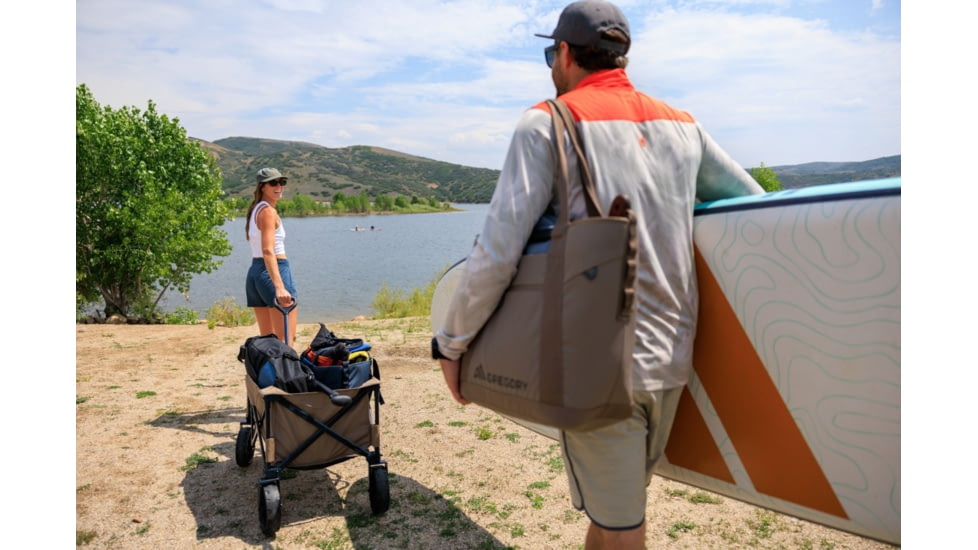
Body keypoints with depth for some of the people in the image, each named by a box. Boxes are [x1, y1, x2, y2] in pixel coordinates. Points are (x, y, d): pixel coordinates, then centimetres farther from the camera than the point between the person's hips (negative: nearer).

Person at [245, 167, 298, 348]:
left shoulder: (255, 209, 18)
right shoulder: (268, 211, -11)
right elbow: (268, 251, -23)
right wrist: (279, 287, -32)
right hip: (275, 272, -10)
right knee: (286, 342, -10)